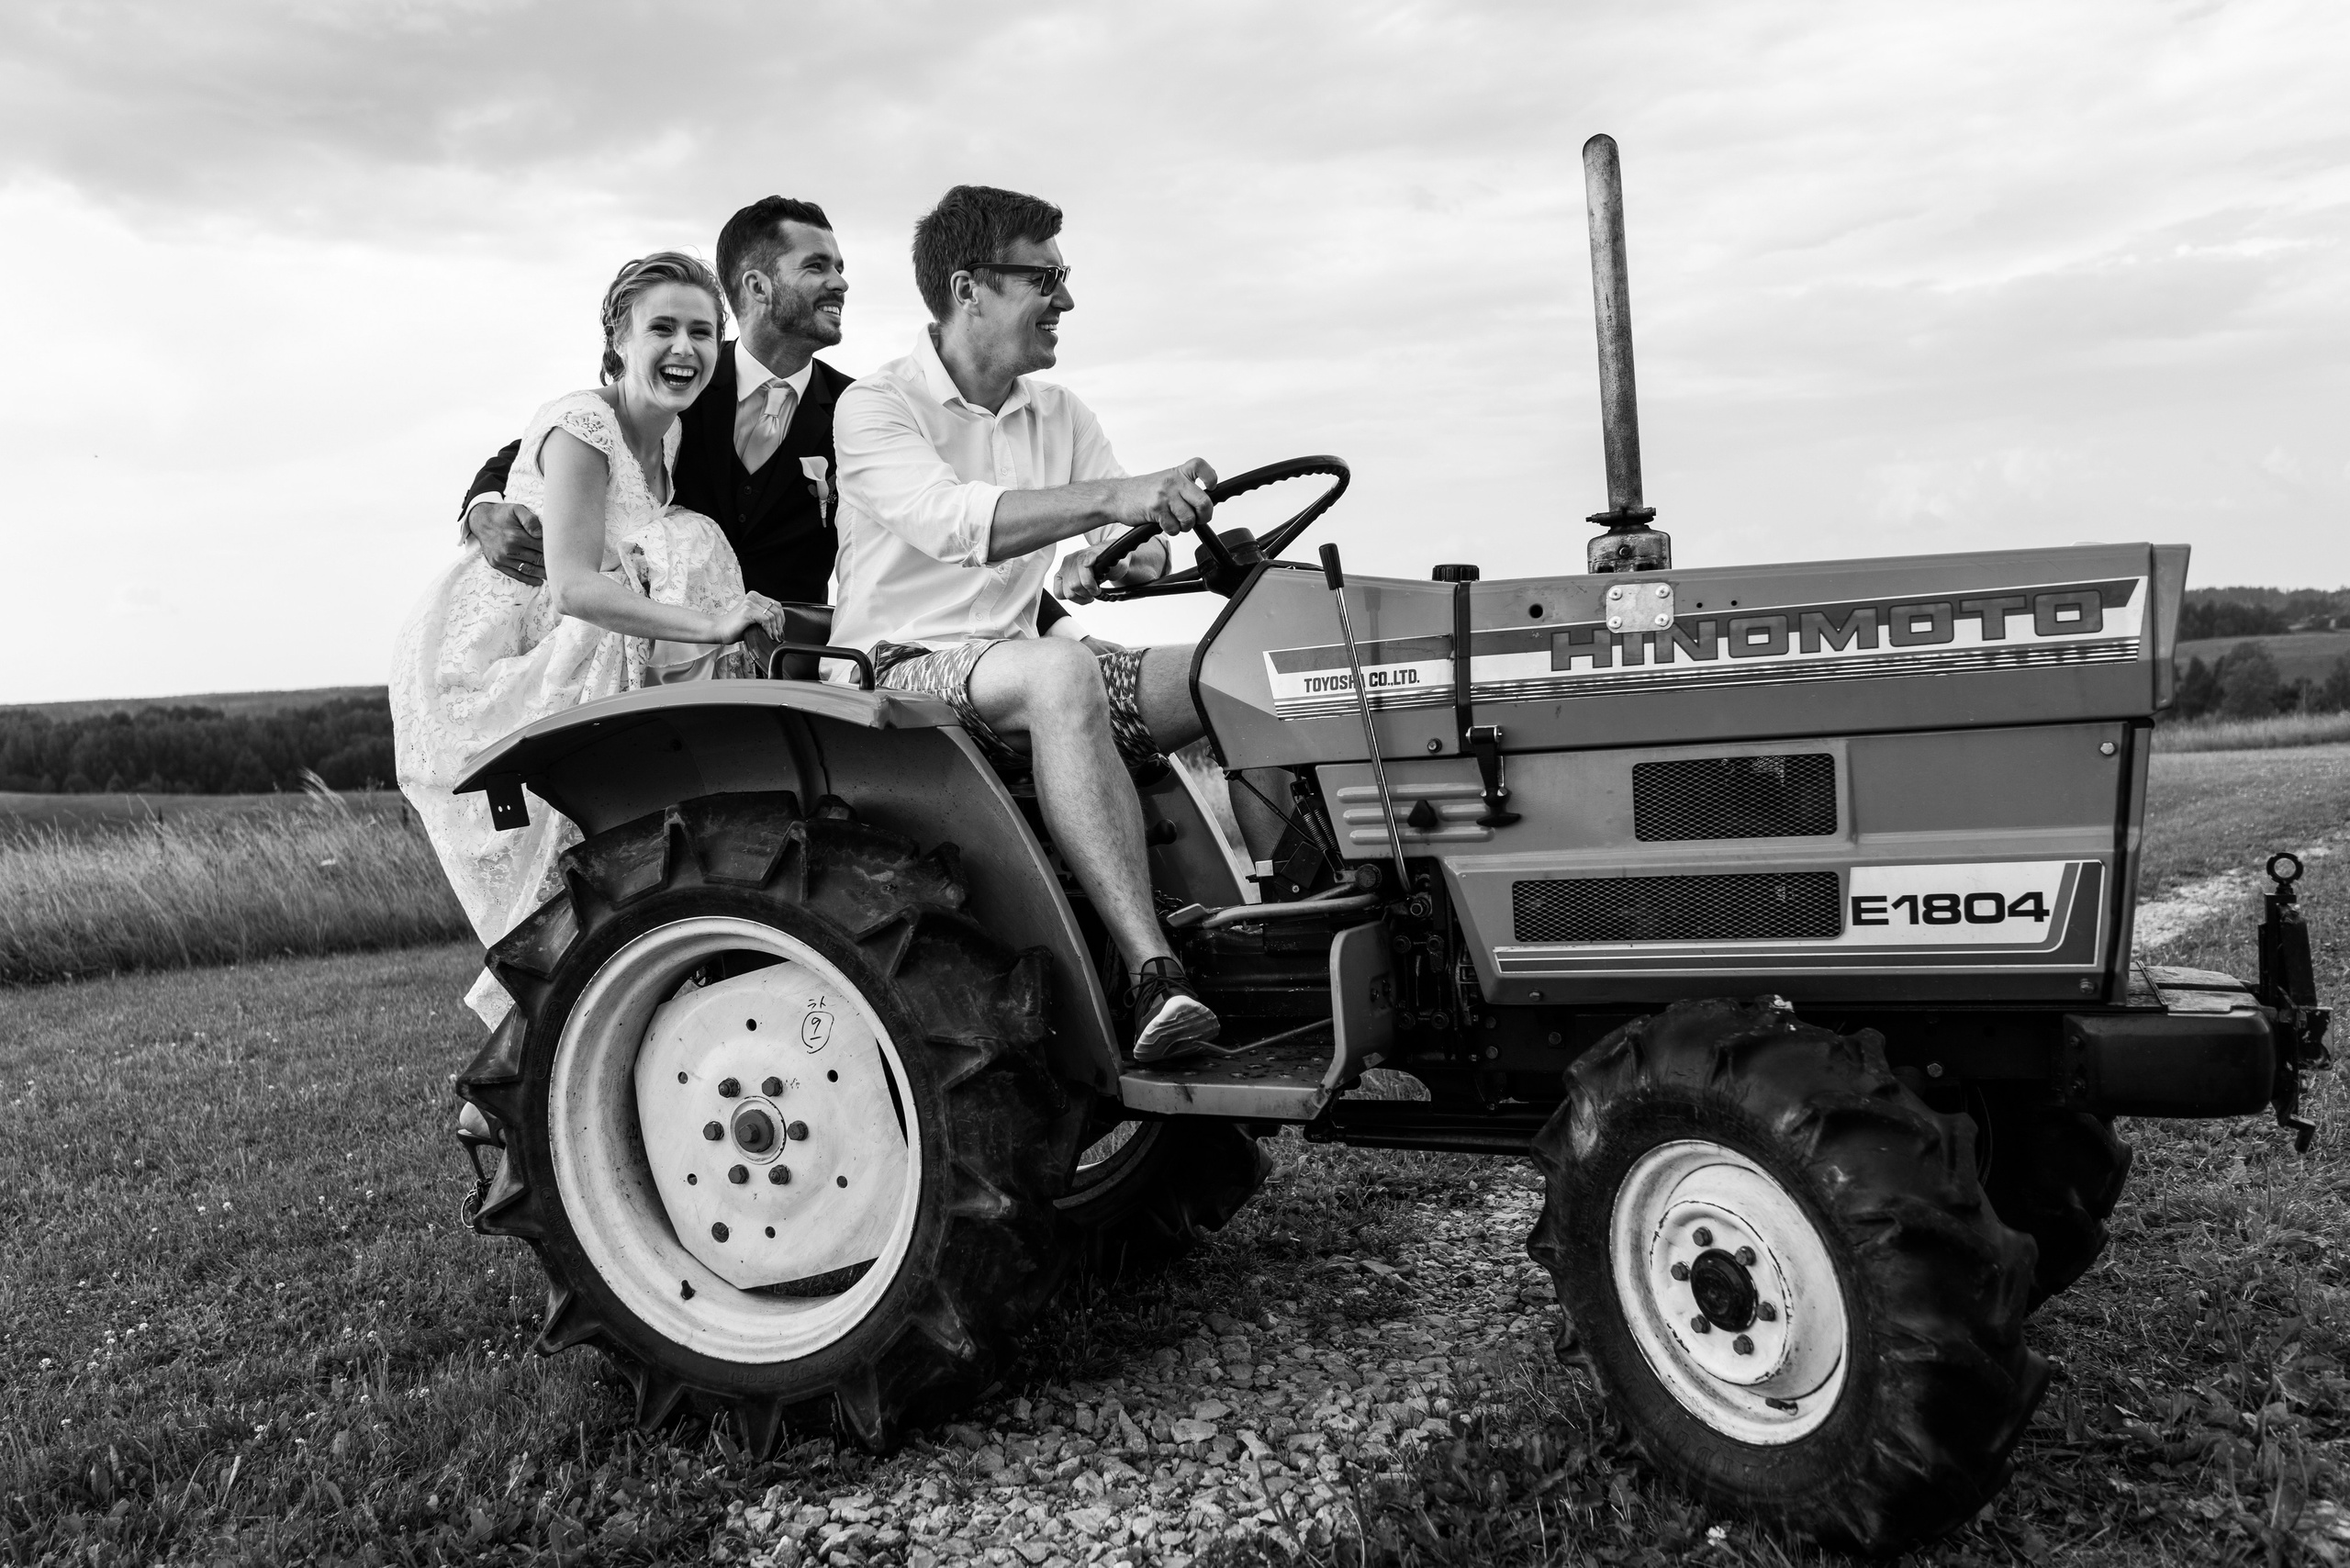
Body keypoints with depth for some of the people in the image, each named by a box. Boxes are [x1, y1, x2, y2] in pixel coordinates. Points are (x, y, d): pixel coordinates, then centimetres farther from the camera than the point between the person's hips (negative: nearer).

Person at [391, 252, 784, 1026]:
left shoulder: (673, 437, 6)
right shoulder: (582, 425, -18)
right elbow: (574, 586, -30)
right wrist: (713, 626, -38)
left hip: (557, 670, 7)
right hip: (482, 666, -7)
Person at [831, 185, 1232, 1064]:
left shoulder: (1060, 416, 14)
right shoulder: (875, 407, -6)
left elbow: (1134, 545, 11)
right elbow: (949, 519, -26)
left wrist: (1115, 563, -15)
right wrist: (1109, 497, -39)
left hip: (1017, 669, 6)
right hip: (902, 668, -6)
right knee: (1061, 674, -38)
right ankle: (1156, 978, -43)